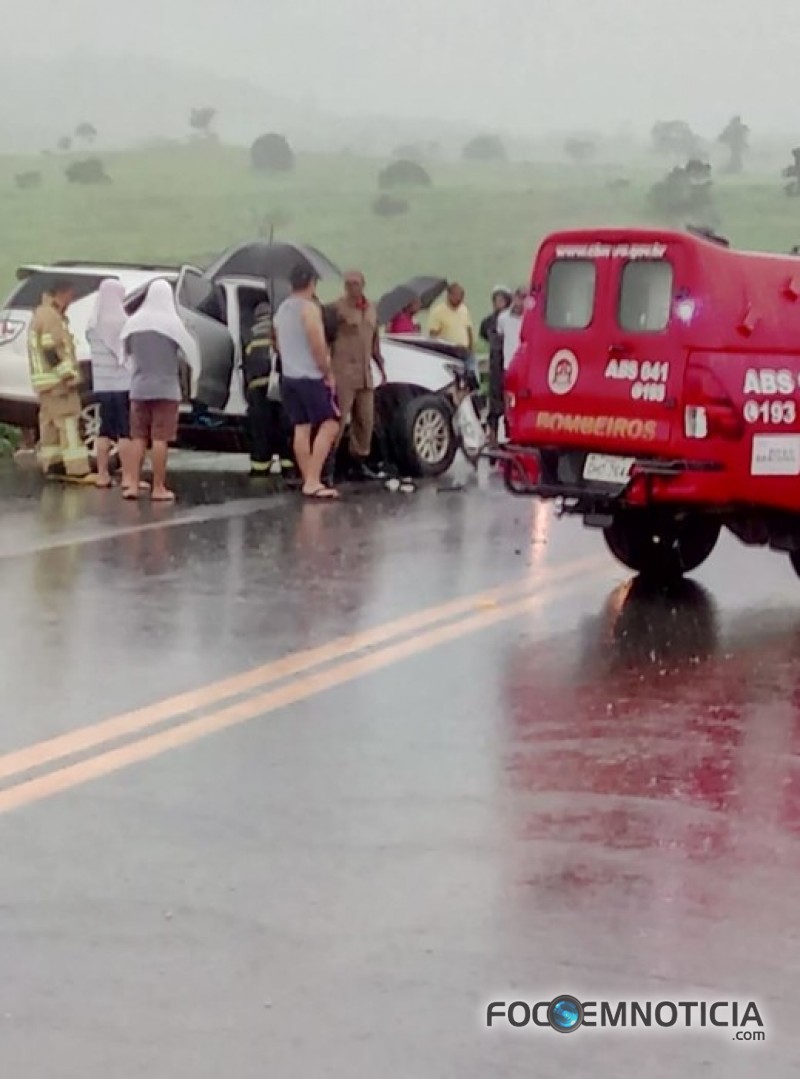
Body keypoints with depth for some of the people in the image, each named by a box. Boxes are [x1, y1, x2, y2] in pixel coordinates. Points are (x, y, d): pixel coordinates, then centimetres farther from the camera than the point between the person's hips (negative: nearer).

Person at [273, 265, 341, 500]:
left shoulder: (282, 309, 15)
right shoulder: (310, 308, -12)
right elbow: (318, 346, -19)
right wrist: (328, 373, -9)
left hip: (288, 376, 8)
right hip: (310, 377, -8)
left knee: (301, 429, 7)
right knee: (329, 424, -7)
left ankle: (309, 481, 5)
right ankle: (313, 481, -16)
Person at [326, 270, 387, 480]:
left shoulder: (371, 309, 14)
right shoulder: (337, 308, -7)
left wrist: (381, 367, 22)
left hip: (365, 374, 7)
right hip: (343, 373, -7)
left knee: (366, 421, 11)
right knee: (338, 420, -12)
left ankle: (359, 464, 21)